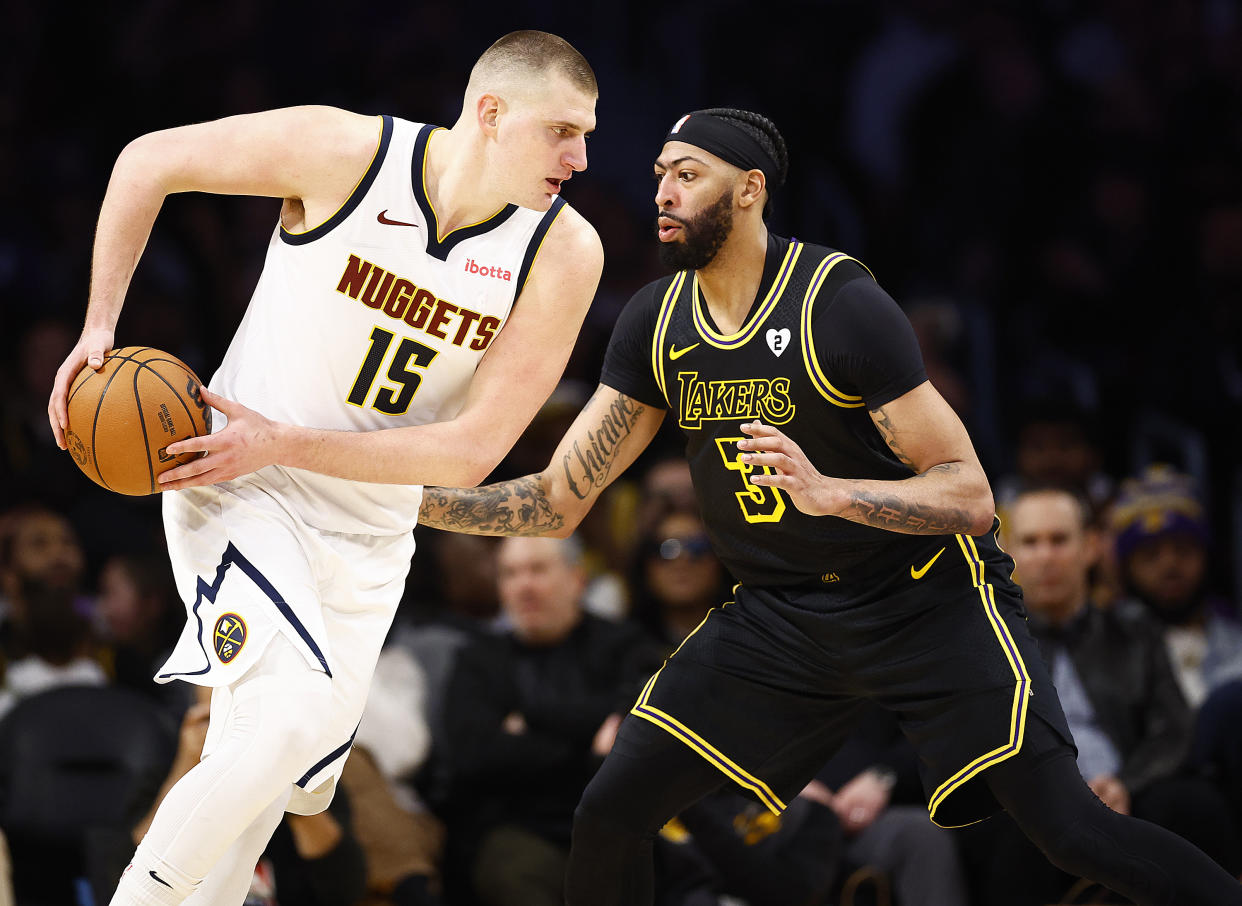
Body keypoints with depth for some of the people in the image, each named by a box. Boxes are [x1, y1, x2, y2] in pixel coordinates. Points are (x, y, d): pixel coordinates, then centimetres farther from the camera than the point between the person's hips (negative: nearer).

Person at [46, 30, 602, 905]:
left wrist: (283, 444, -20)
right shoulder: (348, 152, -19)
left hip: (368, 536, 5)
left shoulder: (563, 253, -13)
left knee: (283, 780, 13)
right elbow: (150, 160, -4)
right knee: (292, 719, -26)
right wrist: (100, 326, -8)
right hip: (238, 493, -4)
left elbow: (471, 452, -15)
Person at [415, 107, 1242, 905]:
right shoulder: (655, 324, -1)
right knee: (610, 815, -6)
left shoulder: (840, 302, -19)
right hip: (777, 614, 5)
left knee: (1069, 832, -19)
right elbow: (558, 500, 2)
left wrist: (828, 492, -37)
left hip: (928, 596, -5)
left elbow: (969, 498, -21)